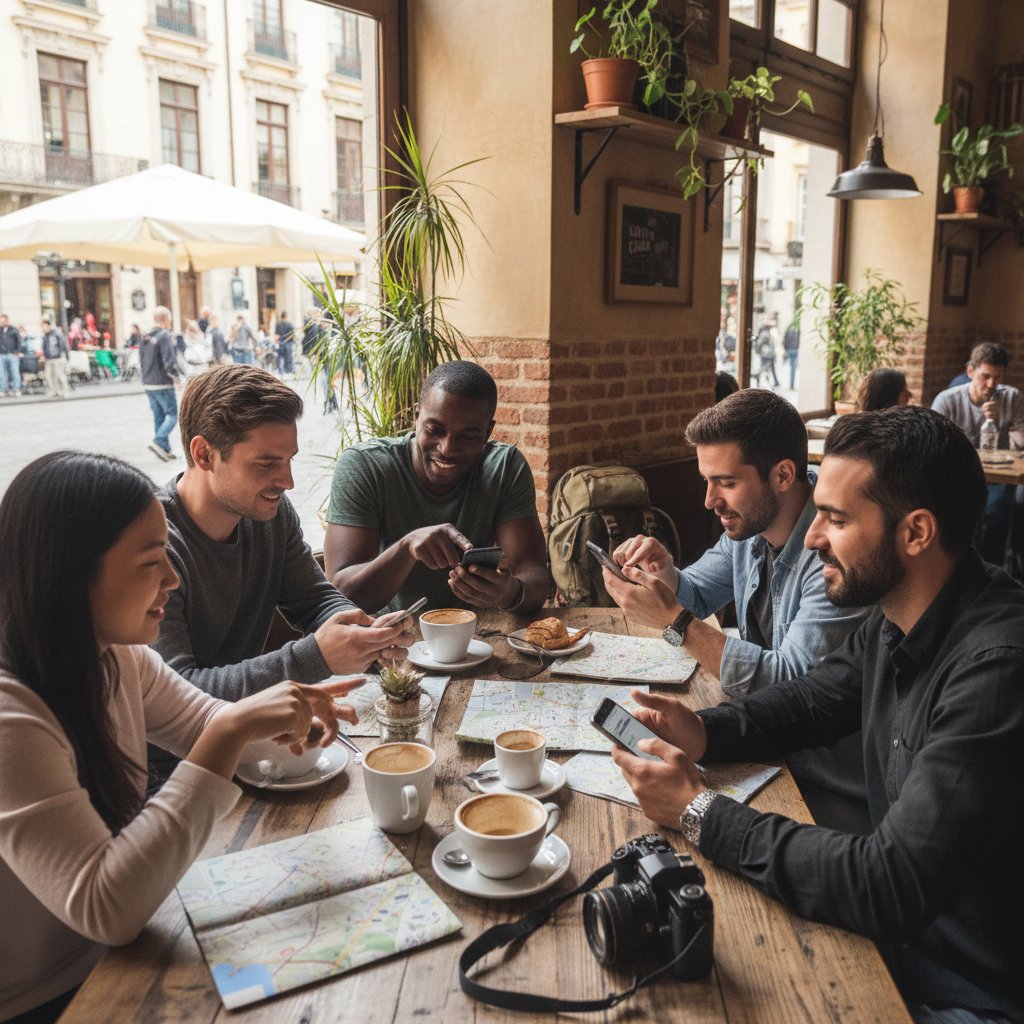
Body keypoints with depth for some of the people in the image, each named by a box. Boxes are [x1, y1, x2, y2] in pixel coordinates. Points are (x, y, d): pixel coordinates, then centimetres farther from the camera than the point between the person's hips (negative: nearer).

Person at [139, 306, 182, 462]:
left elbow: (141, 362, 15)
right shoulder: (165, 336, -13)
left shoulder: (145, 338, 12)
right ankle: (158, 442, -16)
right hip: (163, 384, -8)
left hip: (148, 384, 8)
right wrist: (177, 377, -7)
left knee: (159, 416, 11)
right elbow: (170, 362, -20)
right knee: (172, 414, -1)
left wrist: (146, 377, 20)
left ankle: (165, 449, 14)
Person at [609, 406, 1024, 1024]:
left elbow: (888, 889, -31)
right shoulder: (896, 623, -4)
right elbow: (810, 701, 13)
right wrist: (704, 733, -6)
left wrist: (700, 813, -21)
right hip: (901, 929, 7)